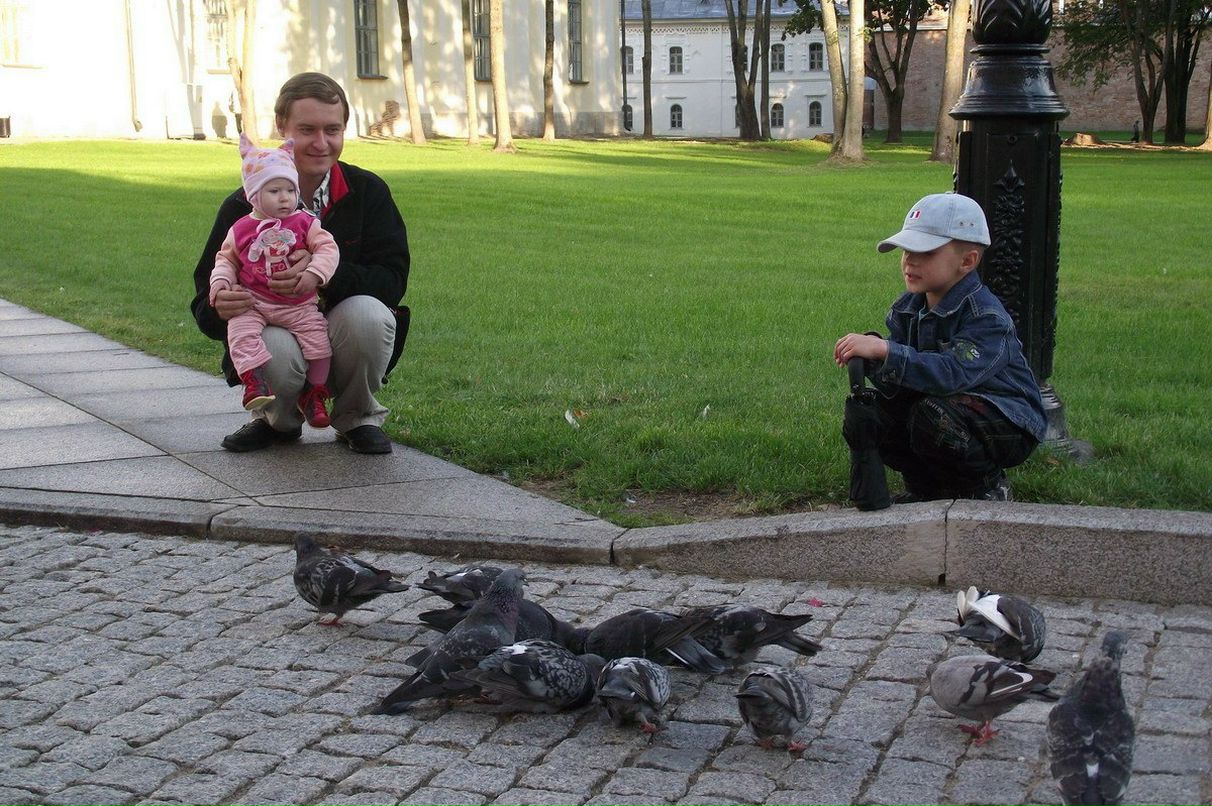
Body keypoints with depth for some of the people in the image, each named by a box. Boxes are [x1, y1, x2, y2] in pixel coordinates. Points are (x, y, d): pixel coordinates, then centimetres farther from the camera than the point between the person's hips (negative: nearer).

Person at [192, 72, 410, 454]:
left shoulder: (368, 191, -3)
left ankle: (358, 416, -1)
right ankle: (278, 419, 4)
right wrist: (220, 308, -33)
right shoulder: (243, 207, -5)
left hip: (345, 330, 1)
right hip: (276, 329, 0)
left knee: (368, 314, -33)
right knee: (273, 349, -35)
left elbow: (392, 279, -11)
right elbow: (206, 303, -6)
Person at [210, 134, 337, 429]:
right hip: (253, 302, 0)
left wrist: (314, 273, -25)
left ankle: (314, 393, 5)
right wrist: (220, 280, -4)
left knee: (317, 336, -12)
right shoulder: (241, 230, 5)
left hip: (298, 305, 0)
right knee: (241, 331, -26)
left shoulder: (305, 223, 1)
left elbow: (327, 248, -7)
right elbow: (226, 258, 17)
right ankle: (254, 381, -33)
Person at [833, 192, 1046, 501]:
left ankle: (988, 487, -6)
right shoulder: (907, 308, 0)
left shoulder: (987, 317, -23)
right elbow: (896, 382, -8)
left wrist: (885, 351, -47)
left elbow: (954, 373, -40)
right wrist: (870, 356, -32)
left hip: (1010, 427, -7)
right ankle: (931, 486, 10)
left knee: (933, 414, -35)